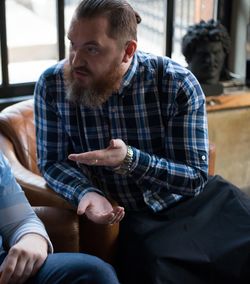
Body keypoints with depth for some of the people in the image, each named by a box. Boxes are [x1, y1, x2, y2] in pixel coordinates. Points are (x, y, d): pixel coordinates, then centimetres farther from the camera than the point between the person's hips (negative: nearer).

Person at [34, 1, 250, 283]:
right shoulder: (52, 85, -10)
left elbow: (195, 178, -15)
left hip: (196, 203, 1)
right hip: (134, 220, 0)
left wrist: (130, 160, -32)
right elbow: (51, 161, -2)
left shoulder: (177, 83, -16)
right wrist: (87, 193, -24)